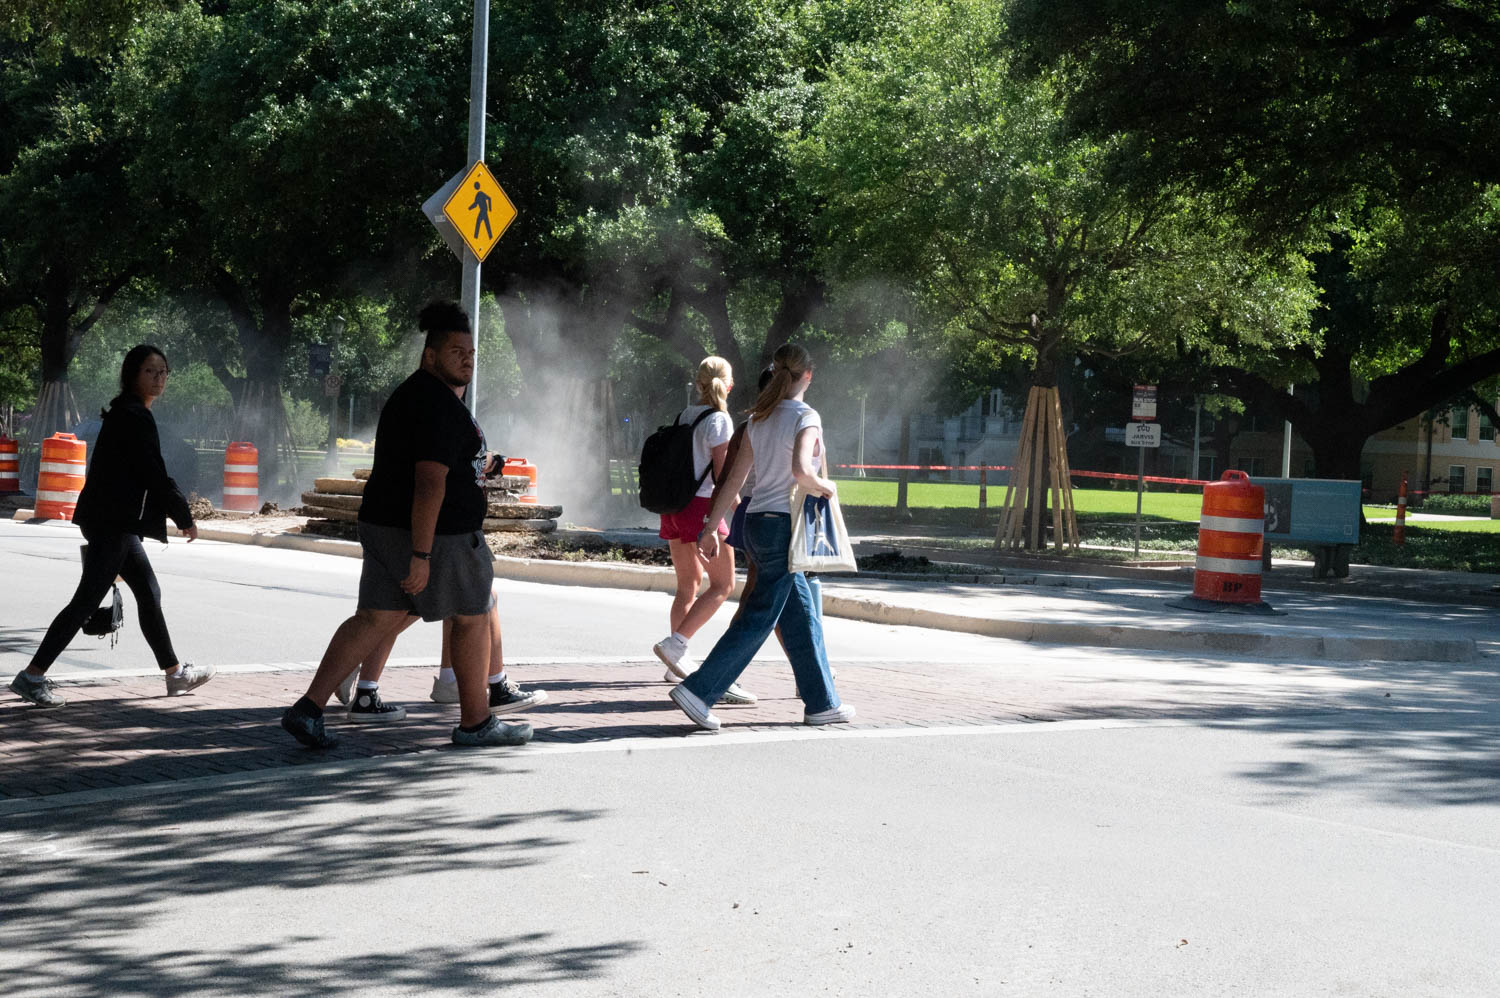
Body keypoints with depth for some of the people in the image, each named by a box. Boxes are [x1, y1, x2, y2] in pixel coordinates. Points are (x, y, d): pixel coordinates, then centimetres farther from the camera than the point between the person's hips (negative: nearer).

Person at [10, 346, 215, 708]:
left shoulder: (125, 413, 16)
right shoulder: (134, 417, -15)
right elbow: (155, 475, -16)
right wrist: (185, 518, -6)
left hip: (116, 522, 11)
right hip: (113, 523, -11)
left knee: (149, 594, 15)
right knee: (87, 599, -9)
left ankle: (175, 673, 24)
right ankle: (32, 676, -9)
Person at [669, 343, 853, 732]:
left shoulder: (759, 418, 11)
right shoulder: (806, 416, -10)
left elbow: (734, 477, 11)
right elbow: (801, 470, -26)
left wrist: (711, 526, 14)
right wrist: (826, 487, -6)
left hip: (757, 522, 8)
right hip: (784, 524, -8)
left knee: (802, 614, 13)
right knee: (759, 618, -5)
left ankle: (821, 702, 18)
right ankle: (698, 690, -10)